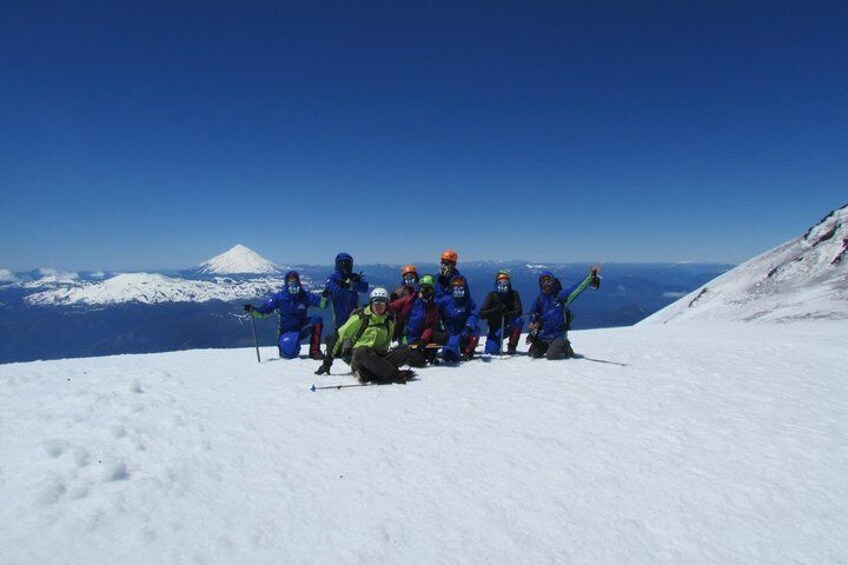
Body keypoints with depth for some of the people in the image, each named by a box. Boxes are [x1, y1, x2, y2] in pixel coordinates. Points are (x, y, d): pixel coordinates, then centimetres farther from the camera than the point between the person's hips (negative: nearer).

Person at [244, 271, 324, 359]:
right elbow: (263, 311, -5)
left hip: (301, 329, 3)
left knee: (317, 320, -24)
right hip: (286, 332, -3)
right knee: (290, 353, -31)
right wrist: (251, 310, -22)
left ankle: (314, 351, -14)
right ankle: (284, 348, 11)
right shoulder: (279, 297, -9)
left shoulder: (305, 296, -4)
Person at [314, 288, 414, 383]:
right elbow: (340, 336, -2)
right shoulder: (360, 317, -5)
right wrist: (327, 361, -2)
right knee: (363, 351, -41)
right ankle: (396, 375, -36)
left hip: (378, 357, 5)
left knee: (406, 349, -21)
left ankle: (368, 373, -35)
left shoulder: (390, 320, 8)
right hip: (357, 356, -4)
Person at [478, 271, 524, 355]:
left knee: (519, 320, -30)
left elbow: (518, 311, -17)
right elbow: (482, 314, -13)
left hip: (509, 326, 1)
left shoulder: (513, 294, -4)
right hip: (495, 328, -1)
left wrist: (507, 313, -36)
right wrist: (495, 310, -29)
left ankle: (511, 347, -15)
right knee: (491, 351, -20)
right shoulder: (491, 296, -7)